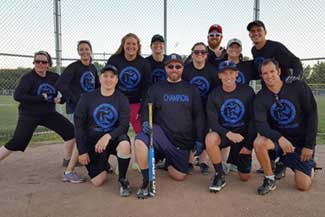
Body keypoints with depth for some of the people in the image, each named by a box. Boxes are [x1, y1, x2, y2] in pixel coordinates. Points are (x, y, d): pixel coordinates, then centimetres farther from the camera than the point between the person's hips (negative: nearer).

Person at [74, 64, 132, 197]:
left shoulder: (122, 99, -4)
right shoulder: (87, 98, -3)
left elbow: (124, 126, -12)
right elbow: (79, 126, -1)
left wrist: (108, 136, -31)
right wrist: (82, 151, -5)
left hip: (113, 138, -1)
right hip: (93, 141, 1)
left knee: (125, 144, -37)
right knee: (97, 182, -5)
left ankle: (122, 179, -11)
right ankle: (104, 165, 31)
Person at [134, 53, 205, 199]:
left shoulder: (191, 90, 11)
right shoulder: (156, 89, 10)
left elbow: (199, 116, 7)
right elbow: (147, 109, 3)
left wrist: (199, 140, -2)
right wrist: (145, 122, -20)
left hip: (183, 141, 2)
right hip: (161, 134, -1)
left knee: (180, 176, 0)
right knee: (140, 140, -32)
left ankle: (166, 162, 34)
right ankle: (147, 181, -12)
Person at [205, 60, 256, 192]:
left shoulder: (247, 92, -5)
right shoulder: (214, 95, -6)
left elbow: (253, 119, -4)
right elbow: (213, 122, -12)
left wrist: (249, 144, -9)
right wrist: (228, 134, -32)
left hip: (244, 134, 1)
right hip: (223, 133, -1)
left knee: (245, 177, 4)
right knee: (210, 138, -37)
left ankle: (236, 158, 39)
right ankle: (220, 176, -15)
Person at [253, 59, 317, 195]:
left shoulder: (299, 87, -9)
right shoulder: (260, 98, -7)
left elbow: (312, 115, -8)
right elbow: (261, 125, -19)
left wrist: (309, 145, -11)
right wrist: (279, 138, -38)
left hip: (302, 140, -1)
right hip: (278, 138, 1)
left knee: (303, 186, -5)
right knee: (259, 143, -32)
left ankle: (309, 165, 30)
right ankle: (270, 180, -10)